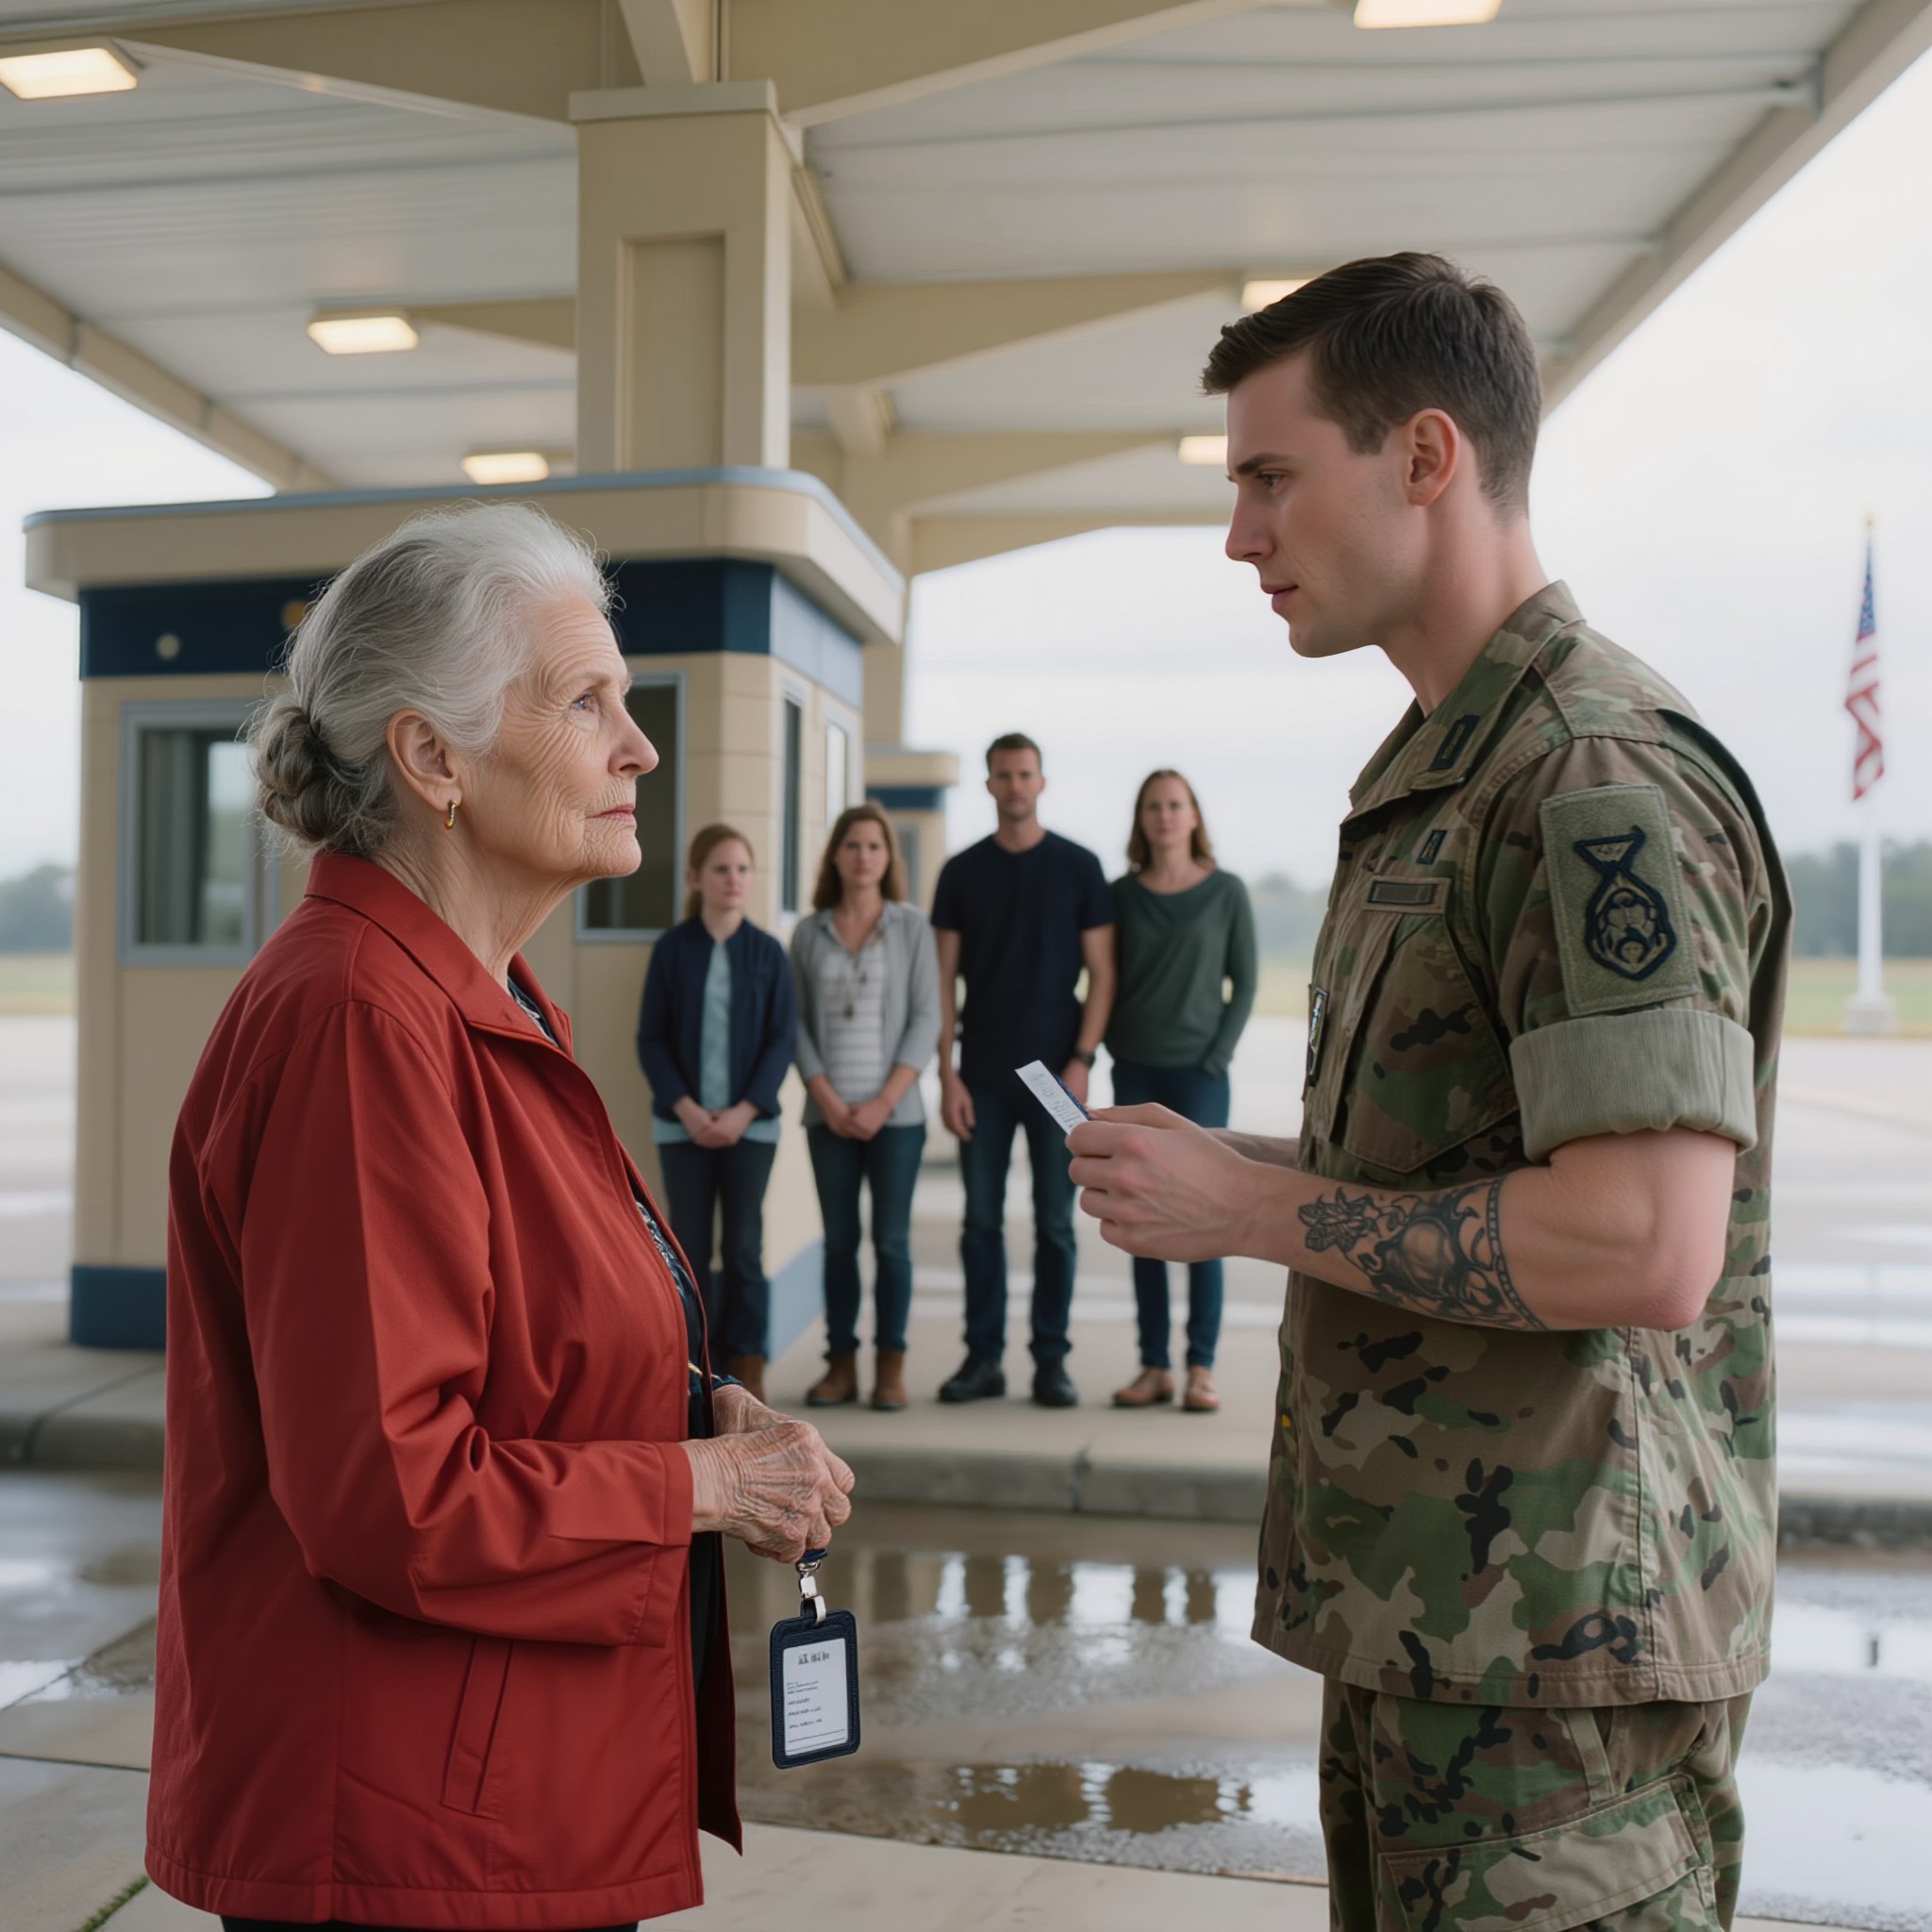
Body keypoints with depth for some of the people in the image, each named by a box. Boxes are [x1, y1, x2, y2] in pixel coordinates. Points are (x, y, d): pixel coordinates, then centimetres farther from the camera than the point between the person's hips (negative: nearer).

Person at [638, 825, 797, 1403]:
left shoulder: (766, 951, 1)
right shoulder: (671, 949, 0)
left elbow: (782, 1038, -1)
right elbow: (651, 1038, 0)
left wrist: (744, 1112, -10)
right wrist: (687, 1110, -11)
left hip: (750, 1123, 0)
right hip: (683, 1123, 0)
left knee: (744, 1246, 4)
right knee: (689, 1246, 4)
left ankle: (748, 1369, 13)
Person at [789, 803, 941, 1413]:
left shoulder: (911, 926, 2)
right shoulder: (809, 932, 6)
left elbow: (926, 1019, -3)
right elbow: (798, 1023, 4)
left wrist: (884, 1101, -10)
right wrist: (828, 1101, -6)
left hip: (895, 1112, -2)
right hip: (829, 1115, 2)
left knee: (891, 1240, 1)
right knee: (839, 1240, 7)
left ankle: (891, 1367, 9)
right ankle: (841, 1364, 14)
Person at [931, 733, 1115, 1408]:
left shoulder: (1078, 866, 1)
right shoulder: (962, 872, 6)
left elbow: (1100, 972, 1)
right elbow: (945, 979, 5)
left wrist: (1081, 1062, -9)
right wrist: (947, 1074, -3)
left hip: (1054, 1073, -1)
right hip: (982, 1075, 2)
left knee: (1054, 1222, 4)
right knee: (981, 1220, 6)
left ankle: (1051, 1360, 13)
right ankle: (983, 1357, 15)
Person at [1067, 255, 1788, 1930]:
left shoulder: (1604, 782, -18)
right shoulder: (1438, 779, 14)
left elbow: (1646, 1249, -27)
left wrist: (1249, 1202, -18)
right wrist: (1231, 1171, 6)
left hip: (1558, 1628, -9)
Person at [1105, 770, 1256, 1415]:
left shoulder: (1226, 892, 1)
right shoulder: (1121, 895, 6)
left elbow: (1244, 983, 2)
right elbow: (1105, 980, 11)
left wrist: (1217, 1056, -7)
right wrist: (1115, 1048, -1)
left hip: (1199, 1072, -2)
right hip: (1136, 1074, 3)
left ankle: (1202, 1367, 3)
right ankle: (1154, 1366, 10)